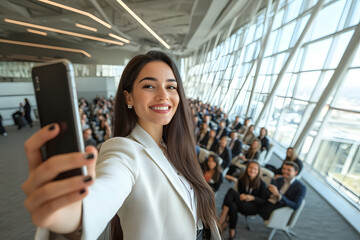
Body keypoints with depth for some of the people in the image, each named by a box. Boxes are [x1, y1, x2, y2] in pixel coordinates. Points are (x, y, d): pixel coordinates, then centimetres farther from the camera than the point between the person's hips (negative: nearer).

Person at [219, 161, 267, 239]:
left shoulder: (261, 184, -10)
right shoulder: (241, 180, -2)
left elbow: (264, 201, -6)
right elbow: (240, 192, 7)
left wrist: (252, 198, -25)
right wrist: (241, 196, -18)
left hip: (254, 207, -3)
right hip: (242, 205, 3)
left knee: (231, 191, -29)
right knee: (233, 206, -36)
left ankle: (222, 218, -22)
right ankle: (232, 231, -21)